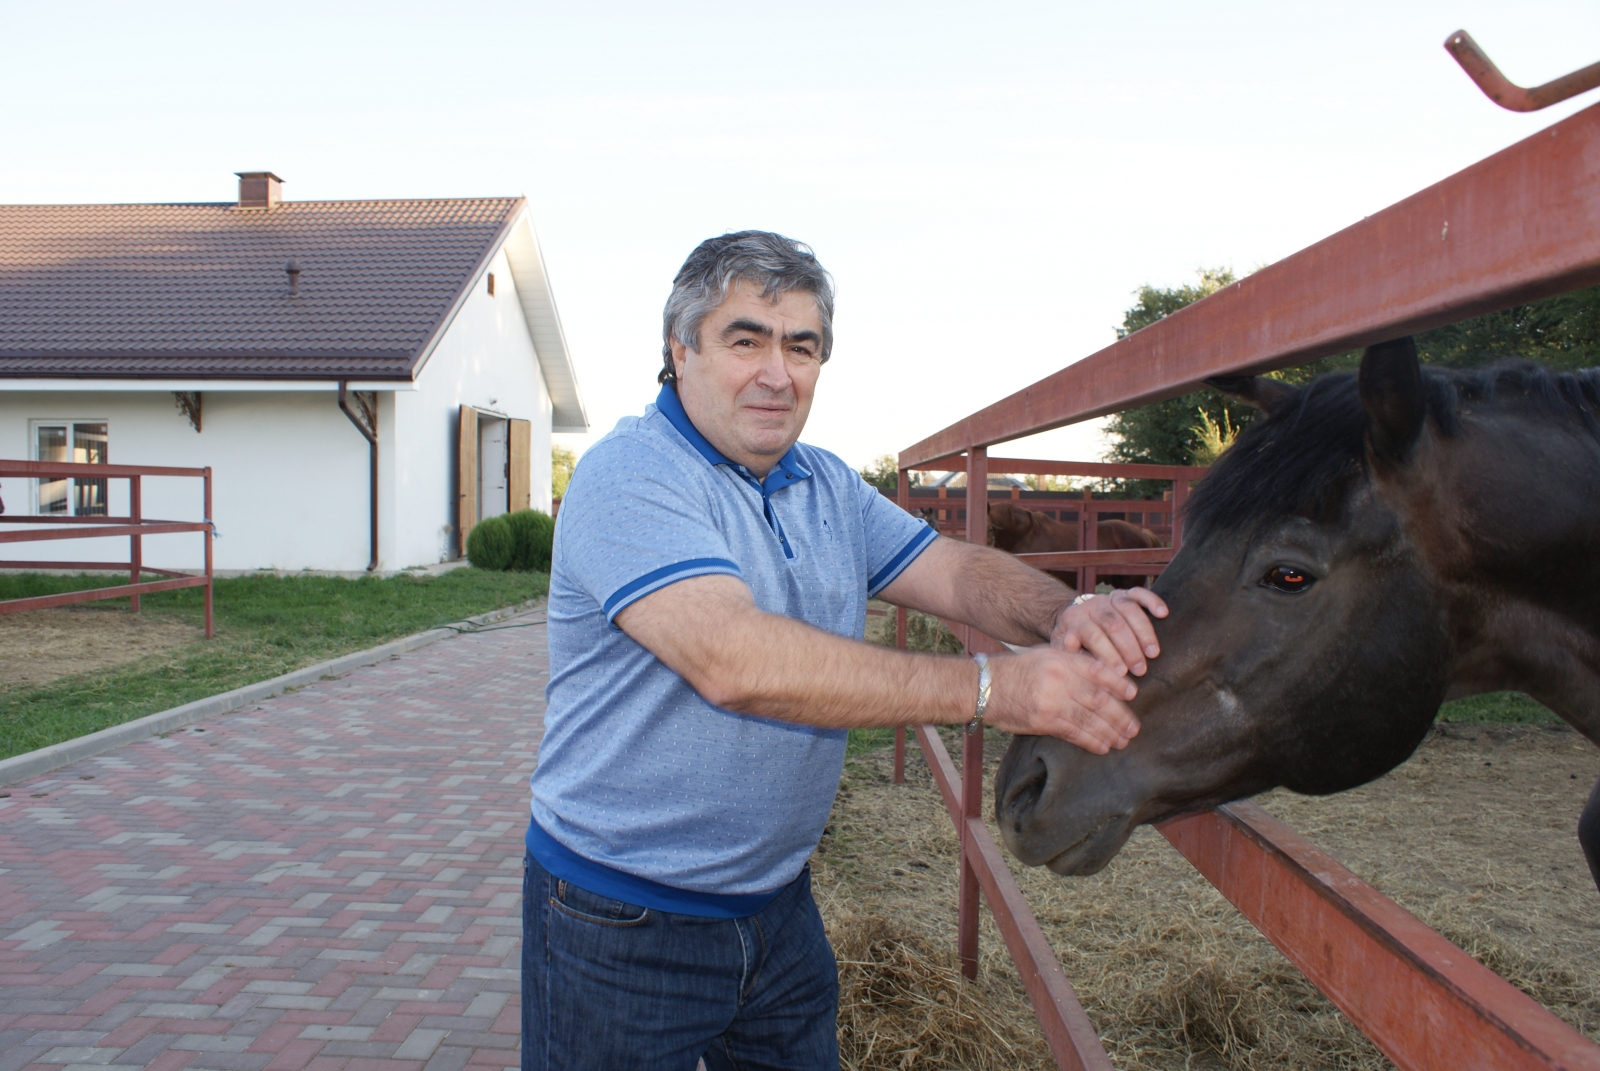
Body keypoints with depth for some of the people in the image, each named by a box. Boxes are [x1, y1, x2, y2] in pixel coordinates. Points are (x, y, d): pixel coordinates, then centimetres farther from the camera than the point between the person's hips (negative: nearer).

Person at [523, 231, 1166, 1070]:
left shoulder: (829, 488, 7)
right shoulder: (629, 475, -20)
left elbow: (956, 572, -1)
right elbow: (734, 660, -34)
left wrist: (1067, 615, -25)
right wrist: (990, 689, -38)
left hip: (778, 902, 7)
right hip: (621, 925, -7)